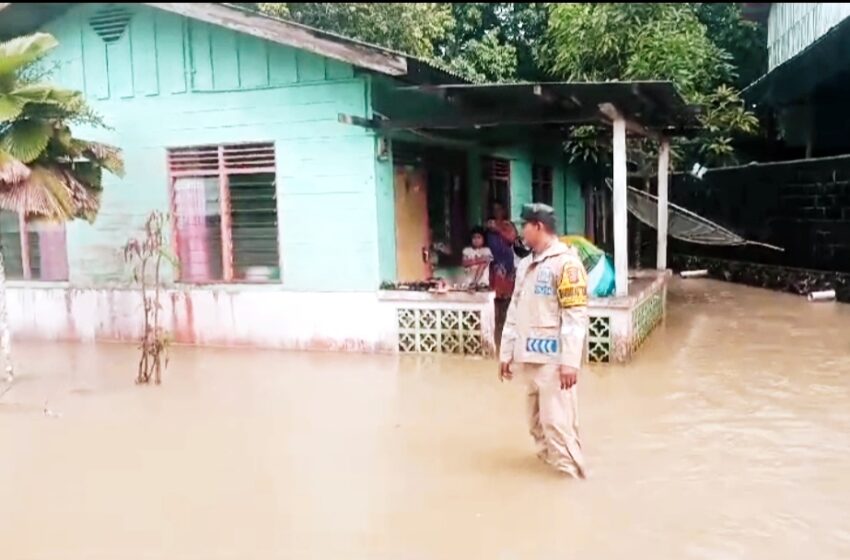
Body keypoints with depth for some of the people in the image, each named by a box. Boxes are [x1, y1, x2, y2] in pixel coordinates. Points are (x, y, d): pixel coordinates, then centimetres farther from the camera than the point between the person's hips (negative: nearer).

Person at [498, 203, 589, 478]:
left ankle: (570, 476, 4)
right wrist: (507, 352, 15)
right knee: (537, 420, 15)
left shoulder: (566, 263, -11)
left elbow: (575, 316, -16)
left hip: (553, 359, -8)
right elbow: (515, 311, 16)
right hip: (530, 357, 8)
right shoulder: (525, 264, 13)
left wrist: (570, 361, -20)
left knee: (556, 419, -7)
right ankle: (550, 461, 29)